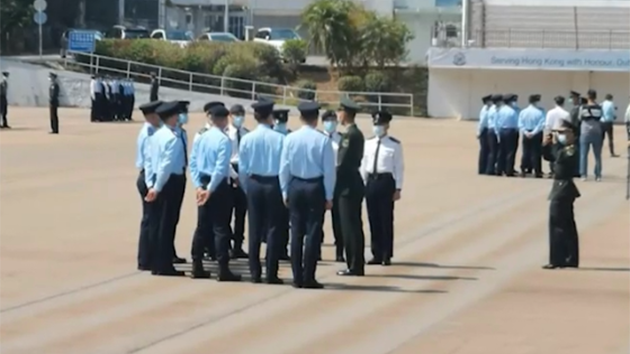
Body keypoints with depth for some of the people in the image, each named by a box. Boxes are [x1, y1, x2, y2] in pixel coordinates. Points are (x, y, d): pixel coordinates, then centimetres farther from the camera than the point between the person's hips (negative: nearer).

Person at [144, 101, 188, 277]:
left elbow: (150, 161, 10)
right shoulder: (173, 138, -16)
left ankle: (156, 265, 17)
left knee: (156, 224, 11)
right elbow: (167, 165, -21)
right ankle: (164, 266, 1)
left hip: (158, 183, 8)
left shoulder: (156, 136, 9)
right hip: (171, 182, -8)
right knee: (167, 224, -3)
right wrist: (157, 187, -18)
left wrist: (151, 184, 10)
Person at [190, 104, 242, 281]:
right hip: (219, 185, -7)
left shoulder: (203, 137, 5)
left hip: (204, 183, 7)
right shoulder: (224, 140, -16)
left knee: (202, 226, 13)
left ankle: (197, 267, 16)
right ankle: (223, 269, -4)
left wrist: (200, 185, 6)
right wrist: (210, 189, -17)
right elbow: (221, 168, -21)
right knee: (220, 228, -4)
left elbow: (197, 162, 6)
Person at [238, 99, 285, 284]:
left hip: (253, 184, 2)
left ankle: (255, 273, 9)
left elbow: (242, 167, 1)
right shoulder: (279, 139, -11)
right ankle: (271, 274, 0)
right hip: (273, 184, -2)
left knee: (255, 229, 8)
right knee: (273, 229, 2)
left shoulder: (247, 139, -4)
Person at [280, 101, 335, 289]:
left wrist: (285, 191, 11)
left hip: (295, 186, 3)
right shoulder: (323, 140, -10)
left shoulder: (290, 139, -3)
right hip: (316, 187, -3)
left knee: (296, 232, 9)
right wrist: (329, 196, 0)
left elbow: (284, 167, 1)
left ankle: (297, 277, 10)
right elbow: (329, 170, -8)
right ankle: (308, 278, 1)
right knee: (313, 232, 2)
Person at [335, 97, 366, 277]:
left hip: (348, 186, -10)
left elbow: (342, 163, -18)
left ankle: (355, 266, -3)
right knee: (354, 227, 12)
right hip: (353, 184, 10)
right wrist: (338, 185, 15)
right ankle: (356, 265, 16)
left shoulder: (350, 135, -17)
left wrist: (334, 187, -12)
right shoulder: (356, 133, 13)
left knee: (350, 227, -6)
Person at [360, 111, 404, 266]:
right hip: (371, 181, 4)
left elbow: (399, 167, -3)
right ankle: (377, 254, 15)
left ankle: (387, 255, 6)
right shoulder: (368, 143, 10)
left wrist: (398, 188, -8)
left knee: (386, 219, -1)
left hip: (386, 181, -4)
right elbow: (363, 165, 14)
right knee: (373, 220, 7)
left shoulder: (394, 145, -3)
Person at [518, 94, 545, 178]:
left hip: (526, 134, 3)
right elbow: (541, 125, -17)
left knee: (526, 152, 11)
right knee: (536, 153, 1)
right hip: (536, 135, -3)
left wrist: (526, 132, -8)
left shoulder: (523, 112, 0)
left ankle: (523, 171, 10)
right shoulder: (539, 112, -12)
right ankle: (537, 172, 0)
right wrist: (534, 132, -14)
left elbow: (520, 125, -4)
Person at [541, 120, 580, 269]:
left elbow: (560, 157, -30)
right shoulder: (564, 148, 14)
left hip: (563, 189, -10)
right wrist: (546, 145, 5)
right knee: (567, 225, 13)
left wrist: (555, 143, -20)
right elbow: (549, 156, 22)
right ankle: (570, 258, 19)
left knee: (557, 224, -8)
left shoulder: (571, 150, -16)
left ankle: (557, 260, -8)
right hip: (561, 188, 10)